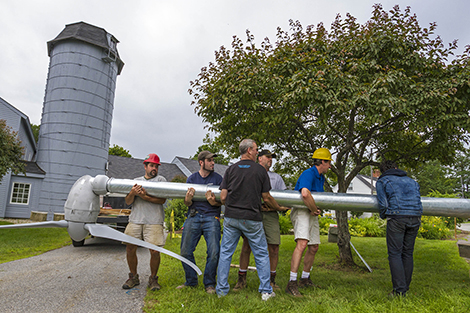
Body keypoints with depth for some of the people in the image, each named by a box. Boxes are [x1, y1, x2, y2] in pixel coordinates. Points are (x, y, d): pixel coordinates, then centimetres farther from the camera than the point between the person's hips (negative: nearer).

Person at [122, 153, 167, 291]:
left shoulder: (161, 180, 8)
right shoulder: (136, 180, 18)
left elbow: (162, 200, -5)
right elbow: (128, 202, 12)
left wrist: (145, 197, -14)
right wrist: (132, 193, -9)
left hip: (154, 221, -3)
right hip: (135, 220, 3)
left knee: (155, 251, -6)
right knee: (130, 249, 3)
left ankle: (153, 279, 15)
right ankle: (133, 277, 24)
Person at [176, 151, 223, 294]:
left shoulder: (218, 178, 6)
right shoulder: (191, 178, 10)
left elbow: (222, 201, 4)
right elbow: (187, 203, 9)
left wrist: (214, 202, -19)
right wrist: (188, 199, -15)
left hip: (211, 217, -2)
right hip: (193, 217, 2)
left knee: (214, 252, -9)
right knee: (186, 251, 2)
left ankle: (209, 284, 12)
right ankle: (191, 281, 22)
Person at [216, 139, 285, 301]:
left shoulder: (231, 169, 3)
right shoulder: (260, 170, -2)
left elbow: (223, 197, 0)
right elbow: (266, 198, 0)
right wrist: (279, 208, 17)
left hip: (231, 218, 2)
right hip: (252, 219, -2)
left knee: (225, 253, 12)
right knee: (261, 254, 12)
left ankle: (221, 289, 18)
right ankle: (266, 291, 17)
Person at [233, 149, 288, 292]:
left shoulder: (276, 177, 23)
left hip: (271, 214, 2)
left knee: (274, 248, -2)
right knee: (246, 246, -5)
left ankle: (272, 280, 14)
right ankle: (242, 279, 8)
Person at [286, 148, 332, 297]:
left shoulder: (321, 177, 15)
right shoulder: (308, 174, -18)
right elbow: (305, 194, -36)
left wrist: (316, 210, 9)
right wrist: (315, 210, -21)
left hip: (312, 214, 10)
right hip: (301, 212, -10)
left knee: (313, 248, 13)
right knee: (302, 244, -24)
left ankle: (305, 279, 28)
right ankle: (292, 283, -22)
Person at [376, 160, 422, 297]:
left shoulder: (382, 181, 11)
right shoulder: (411, 181, 25)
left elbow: (383, 204, 2)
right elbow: (417, 200, 20)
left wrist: (383, 215, 20)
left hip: (396, 218, -5)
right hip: (415, 219, 5)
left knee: (395, 254, -1)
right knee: (408, 253, 13)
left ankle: (399, 291, -4)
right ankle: (405, 288, 19)